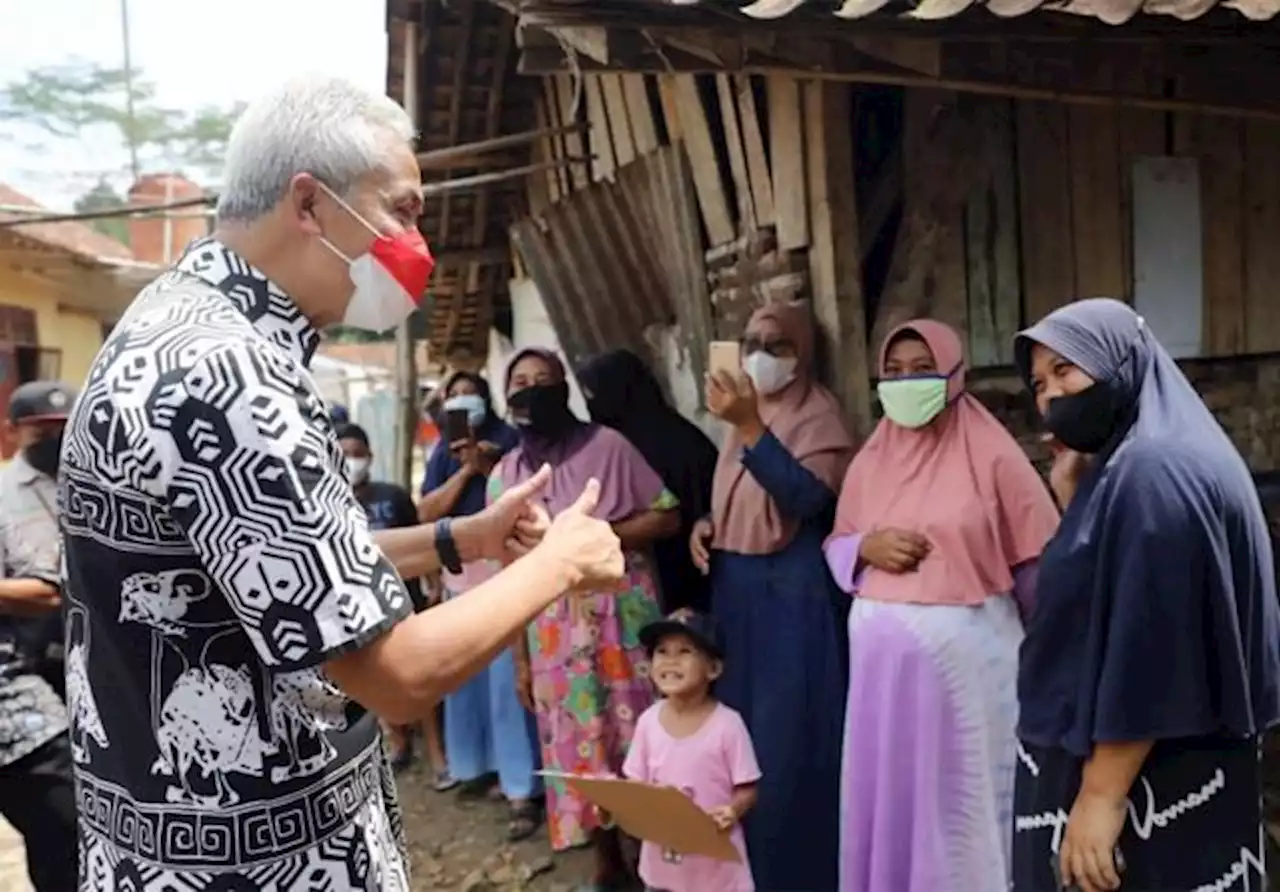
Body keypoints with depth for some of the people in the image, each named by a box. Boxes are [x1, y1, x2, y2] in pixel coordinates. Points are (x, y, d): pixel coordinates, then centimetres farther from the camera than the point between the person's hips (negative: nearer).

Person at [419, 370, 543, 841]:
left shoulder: (508, 440, -3)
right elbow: (427, 511, 0)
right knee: (465, 677, 13)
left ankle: (523, 790, -5)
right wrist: (465, 470, -8)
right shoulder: (443, 453, 12)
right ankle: (480, 765, 30)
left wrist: (485, 465, -19)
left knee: (508, 680, -8)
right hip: (459, 575, 6)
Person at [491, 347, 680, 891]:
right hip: (552, 626, 3)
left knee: (639, 729, 2)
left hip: (622, 610, -3)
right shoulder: (503, 476, 6)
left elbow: (668, 516, -4)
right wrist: (520, 659, 7)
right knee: (577, 739, 8)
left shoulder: (607, 446, -4)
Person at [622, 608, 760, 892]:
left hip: (715, 856, -4)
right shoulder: (648, 721, -6)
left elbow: (747, 789, -12)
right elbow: (636, 783, 3)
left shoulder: (727, 724, -18)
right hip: (662, 854, 4)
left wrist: (732, 811, -32)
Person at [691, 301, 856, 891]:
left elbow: (807, 497, -23)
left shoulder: (817, 414, -9)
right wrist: (705, 525, 1)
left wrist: (750, 427, -28)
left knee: (788, 737, -2)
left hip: (792, 593, -7)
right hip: (735, 589, 7)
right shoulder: (743, 411, 12)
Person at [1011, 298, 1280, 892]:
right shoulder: (1122, 468, 11)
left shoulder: (1154, 471, -19)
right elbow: (1094, 604, 12)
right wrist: (1071, 491, 5)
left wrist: (1102, 796, -21)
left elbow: (1151, 654, -24)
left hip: (1149, 787, -10)